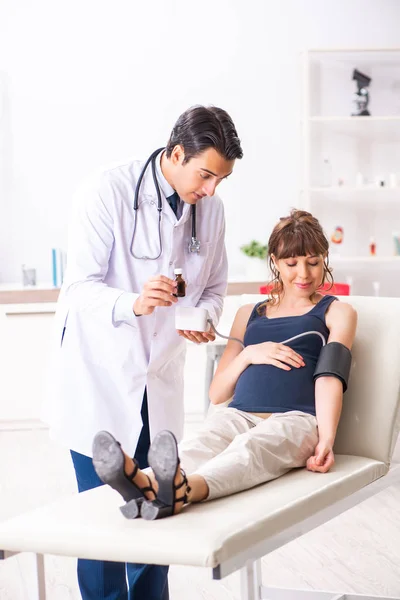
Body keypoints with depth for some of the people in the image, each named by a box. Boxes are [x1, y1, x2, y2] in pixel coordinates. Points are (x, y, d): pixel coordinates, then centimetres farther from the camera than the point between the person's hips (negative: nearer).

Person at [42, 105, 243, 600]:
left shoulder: (211, 208, 3)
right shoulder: (107, 192, -15)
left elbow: (214, 286, 13)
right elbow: (81, 285, -17)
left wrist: (205, 316, -11)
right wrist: (132, 303, -37)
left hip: (160, 380, 5)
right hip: (99, 376, -5)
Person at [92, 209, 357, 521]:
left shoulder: (337, 312, 20)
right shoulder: (249, 314, 30)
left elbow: (329, 377, 1)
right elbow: (217, 393, 27)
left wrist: (326, 440, -16)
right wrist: (249, 354, 7)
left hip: (295, 419, -3)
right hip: (238, 414, 3)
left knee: (250, 446, -40)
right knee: (199, 445, -35)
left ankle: (182, 490, -71)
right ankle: (146, 483, -68)